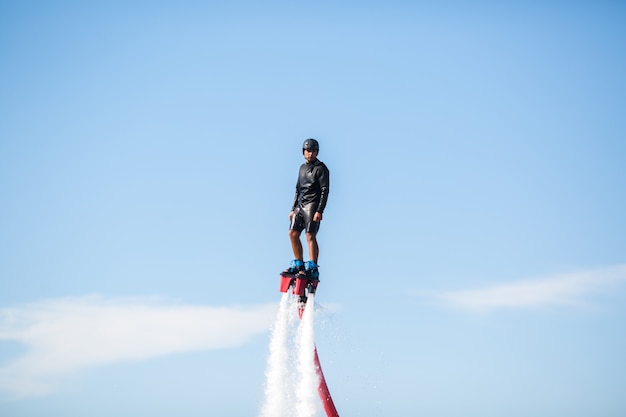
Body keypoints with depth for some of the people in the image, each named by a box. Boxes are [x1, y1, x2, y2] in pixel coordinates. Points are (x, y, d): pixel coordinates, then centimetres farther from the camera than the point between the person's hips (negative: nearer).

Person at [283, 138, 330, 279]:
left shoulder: (321, 168, -4)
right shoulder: (302, 167, 19)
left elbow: (325, 190, -11)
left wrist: (319, 211, -19)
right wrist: (293, 209, 19)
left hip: (312, 205, -8)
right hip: (300, 205, 8)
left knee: (310, 236, -13)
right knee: (293, 233, 2)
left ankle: (312, 269, -15)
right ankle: (298, 265, 12)